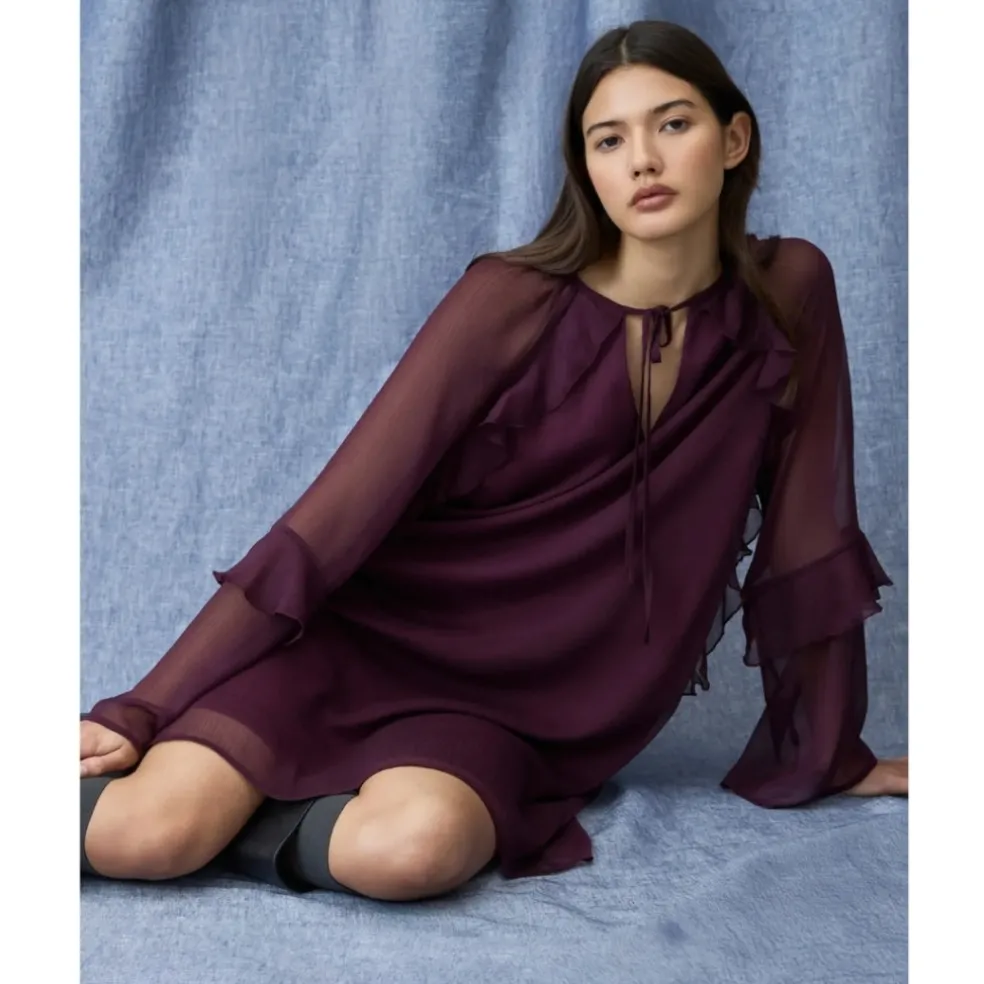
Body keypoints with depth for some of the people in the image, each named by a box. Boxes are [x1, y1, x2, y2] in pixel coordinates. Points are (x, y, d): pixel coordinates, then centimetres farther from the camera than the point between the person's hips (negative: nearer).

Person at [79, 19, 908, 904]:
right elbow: (341, 510, -14)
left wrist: (831, 755, 10)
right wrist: (141, 709, -15)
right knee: (142, 834, -25)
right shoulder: (511, 301, -13)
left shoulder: (789, 296, -4)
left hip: (516, 705, 3)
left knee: (410, 850, -31)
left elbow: (807, 541, 3)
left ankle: (230, 811, -3)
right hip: (371, 635, -2)